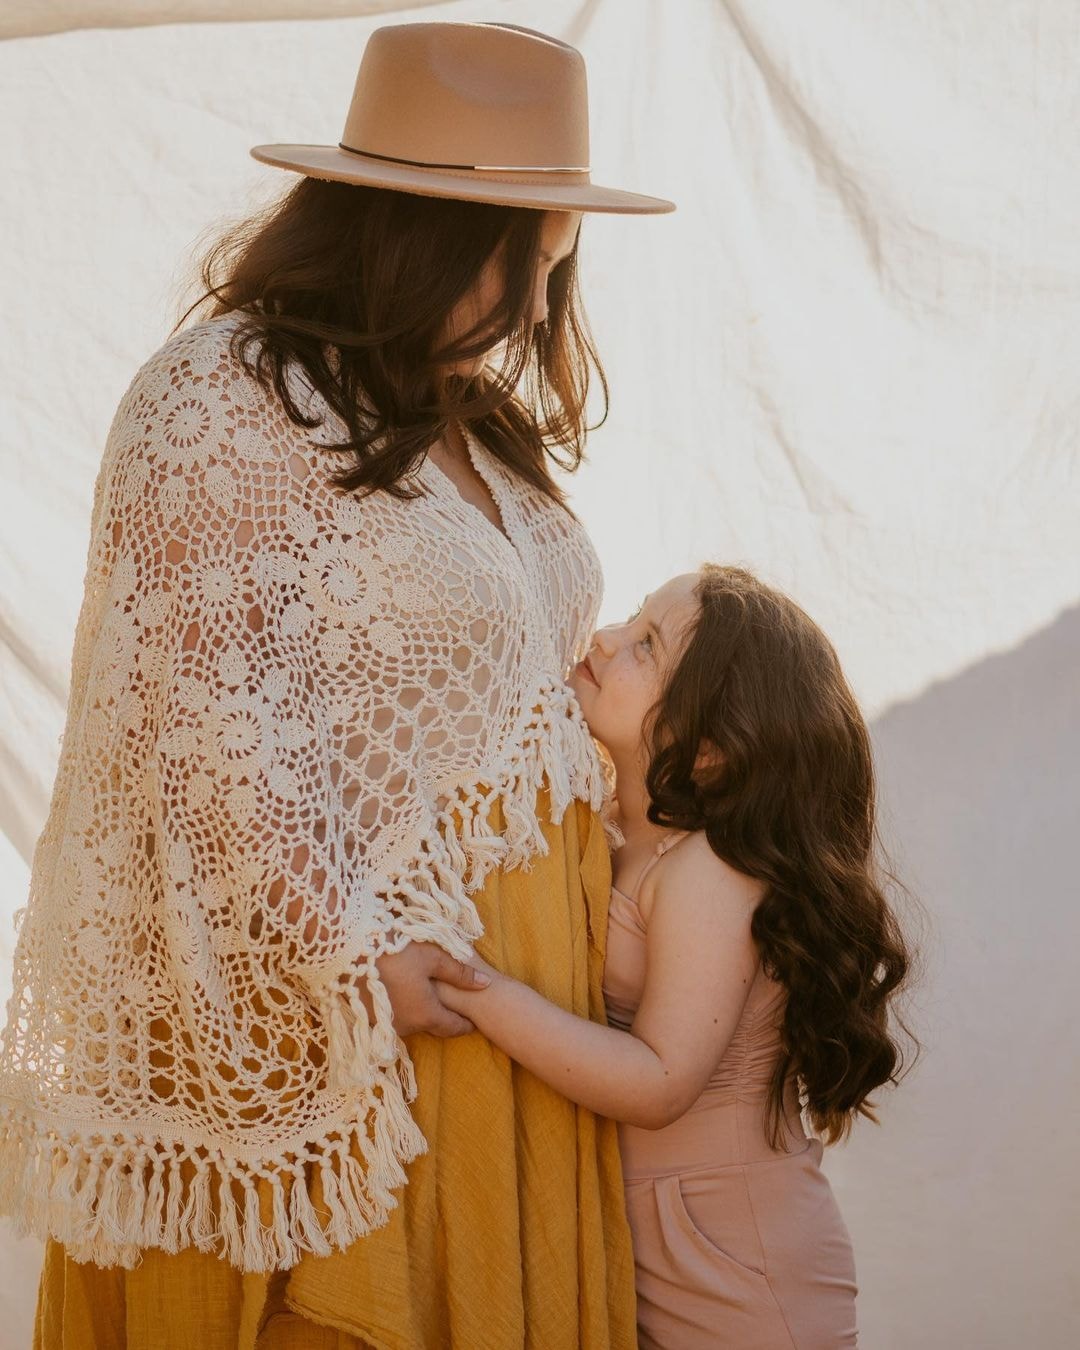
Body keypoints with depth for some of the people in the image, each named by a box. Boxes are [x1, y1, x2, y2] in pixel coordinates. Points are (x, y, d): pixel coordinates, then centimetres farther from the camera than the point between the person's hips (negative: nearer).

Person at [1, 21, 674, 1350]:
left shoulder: (464, 415, 12)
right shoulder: (220, 402, -14)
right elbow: (206, 716, -18)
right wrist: (345, 953, -18)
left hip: (516, 981, 8)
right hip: (333, 1011, -8)